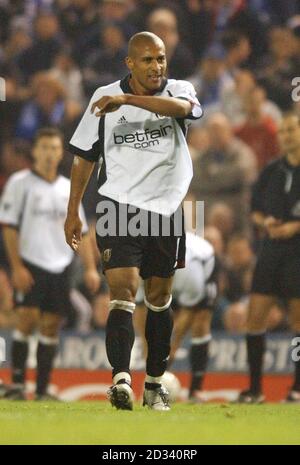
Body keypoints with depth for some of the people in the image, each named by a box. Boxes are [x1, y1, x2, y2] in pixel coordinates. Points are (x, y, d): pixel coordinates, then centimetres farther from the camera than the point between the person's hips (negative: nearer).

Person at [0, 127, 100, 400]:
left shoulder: (68, 188, 14)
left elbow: (81, 232, 16)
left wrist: (91, 268, 7)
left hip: (59, 267, 4)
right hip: (30, 264, -4)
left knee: (51, 326, 3)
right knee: (27, 320, -13)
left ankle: (43, 390, 7)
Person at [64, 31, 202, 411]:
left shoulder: (178, 90, 0)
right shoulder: (104, 97, 2)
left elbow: (181, 107, -26)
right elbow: (84, 156, 11)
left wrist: (127, 100, -34)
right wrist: (73, 212, 9)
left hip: (166, 209, 2)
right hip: (118, 207, -2)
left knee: (159, 298, 12)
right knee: (122, 293, -16)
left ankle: (154, 382, 24)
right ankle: (120, 379, -28)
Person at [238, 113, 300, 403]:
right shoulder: (272, 171, 9)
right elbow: (256, 210, 16)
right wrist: (265, 222, -5)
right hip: (272, 249, 4)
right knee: (255, 317, -2)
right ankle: (254, 389, 5)